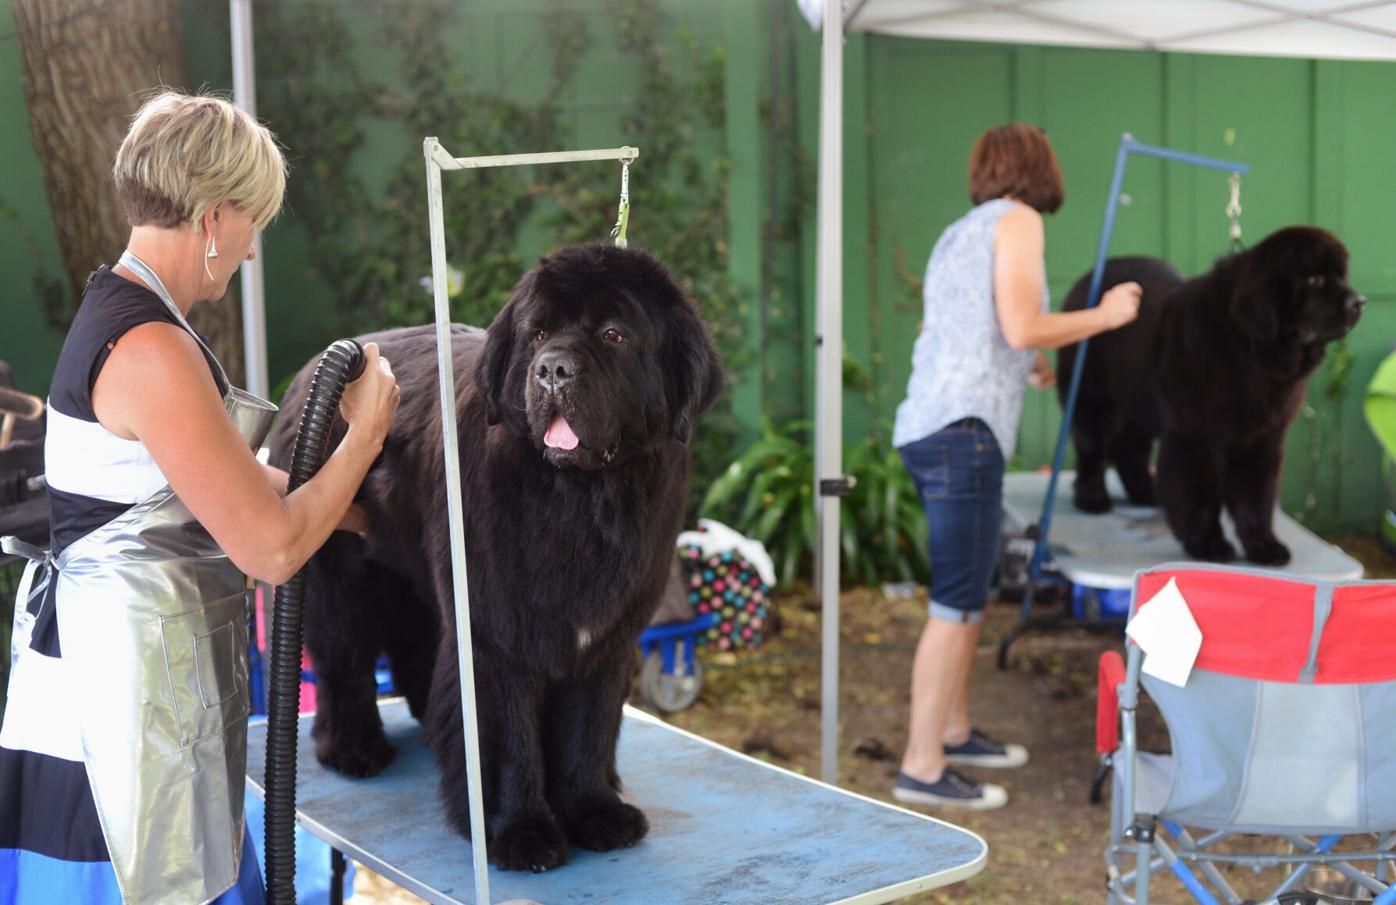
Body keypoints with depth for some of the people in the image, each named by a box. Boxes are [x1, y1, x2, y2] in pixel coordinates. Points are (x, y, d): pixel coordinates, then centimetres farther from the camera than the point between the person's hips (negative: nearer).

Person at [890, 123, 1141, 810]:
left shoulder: (959, 233, 23)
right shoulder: (1017, 220, -2)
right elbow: (1021, 328, -13)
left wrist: (1025, 368, 38)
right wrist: (1104, 317, 1)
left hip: (929, 429, 10)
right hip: (963, 431, -9)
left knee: (969, 592, 18)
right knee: (957, 603, -8)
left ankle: (954, 732, 28)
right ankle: (921, 768, -6)